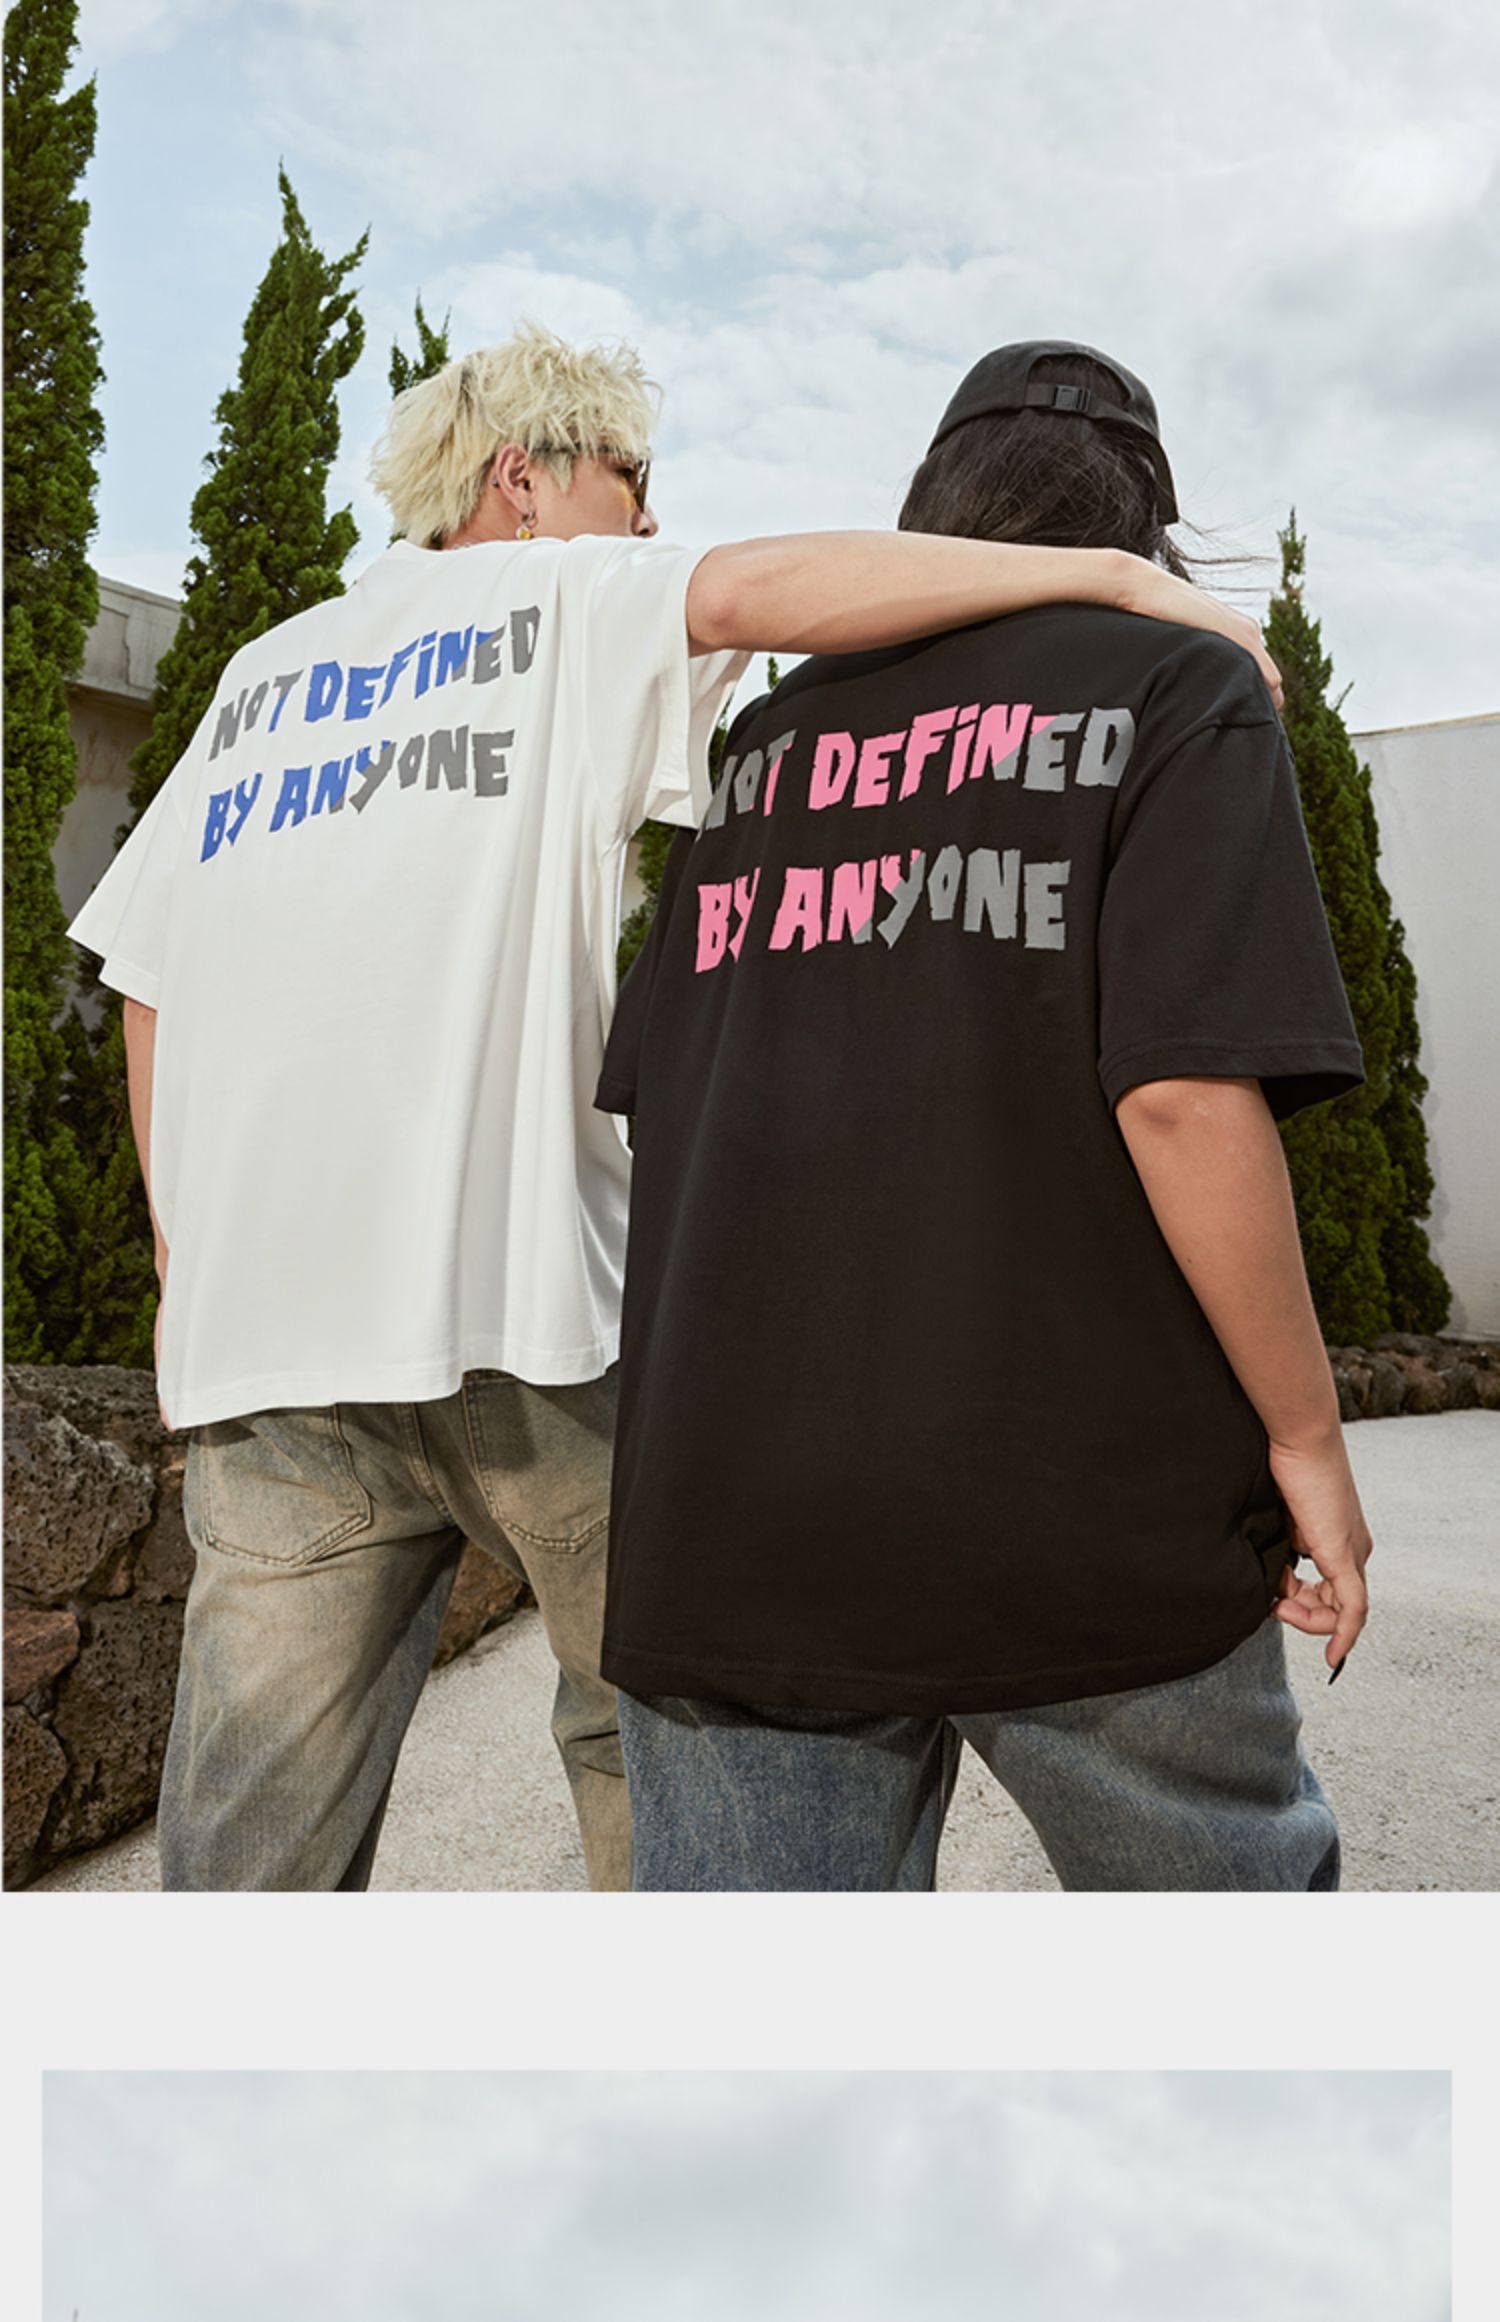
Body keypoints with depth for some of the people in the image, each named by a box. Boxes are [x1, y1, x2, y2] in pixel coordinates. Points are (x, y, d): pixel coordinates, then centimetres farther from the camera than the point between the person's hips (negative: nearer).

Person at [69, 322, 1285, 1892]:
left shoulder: (261, 671, 22)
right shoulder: (565, 601, 6)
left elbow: (146, 977, 20)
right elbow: (760, 589, -16)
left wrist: (183, 1247, 24)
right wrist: (1115, 574, -16)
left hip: (250, 1324, 6)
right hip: (508, 1289, -5)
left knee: (255, 1837, 8)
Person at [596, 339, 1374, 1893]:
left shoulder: (760, 741, 14)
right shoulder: (1177, 688, -1)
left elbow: (652, 1108, 13)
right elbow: (1185, 1094, -16)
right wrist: (1306, 1433, -5)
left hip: (729, 1519, 4)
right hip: (1088, 1513, -3)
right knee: (1237, 1869, 21)